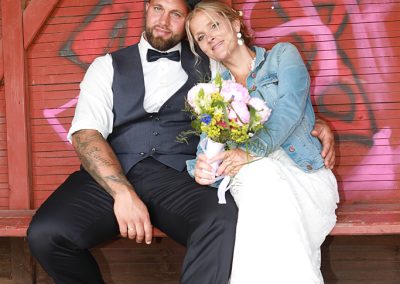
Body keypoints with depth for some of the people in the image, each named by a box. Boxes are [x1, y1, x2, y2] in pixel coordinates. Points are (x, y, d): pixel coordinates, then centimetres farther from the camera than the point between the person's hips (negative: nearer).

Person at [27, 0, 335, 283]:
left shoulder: (208, 67, 19)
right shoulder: (108, 67, 15)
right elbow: (86, 133, 1)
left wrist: (313, 124, 2)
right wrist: (122, 192, -16)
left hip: (179, 178, -1)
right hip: (110, 176, 1)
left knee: (226, 223, -35)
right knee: (46, 234, -28)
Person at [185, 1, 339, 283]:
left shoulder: (282, 55, 11)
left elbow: (289, 109, -9)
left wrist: (251, 150, -27)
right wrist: (200, 167, -18)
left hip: (301, 169, -2)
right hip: (248, 176, 2)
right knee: (260, 173, -34)